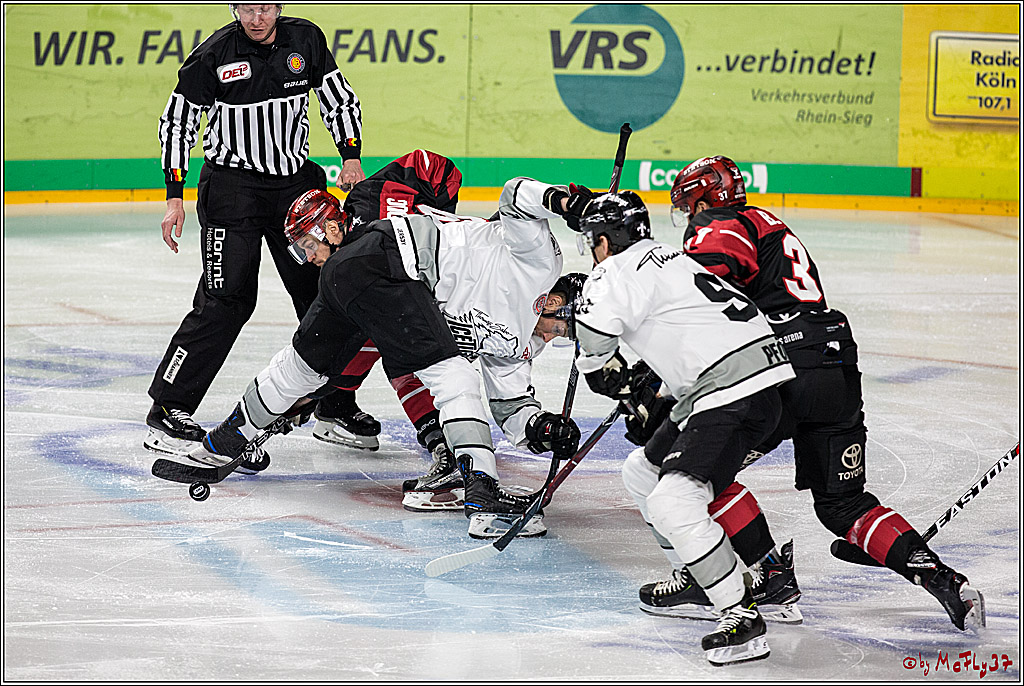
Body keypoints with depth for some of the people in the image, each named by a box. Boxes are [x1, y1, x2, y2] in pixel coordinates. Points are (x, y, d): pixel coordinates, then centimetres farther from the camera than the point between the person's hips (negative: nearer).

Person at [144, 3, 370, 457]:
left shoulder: (306, 40, -2)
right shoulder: (215, 54, -12)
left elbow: (339, 98, 10)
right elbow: (177, 121, -4)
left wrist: (351, 156, -3)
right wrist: (174, 197, -8)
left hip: (295, 182, 4)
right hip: (231, 186, -4)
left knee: (324, 293, 5)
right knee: (227, 299, -14)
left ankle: (336, 407, 20)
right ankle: (166, 411, -9)